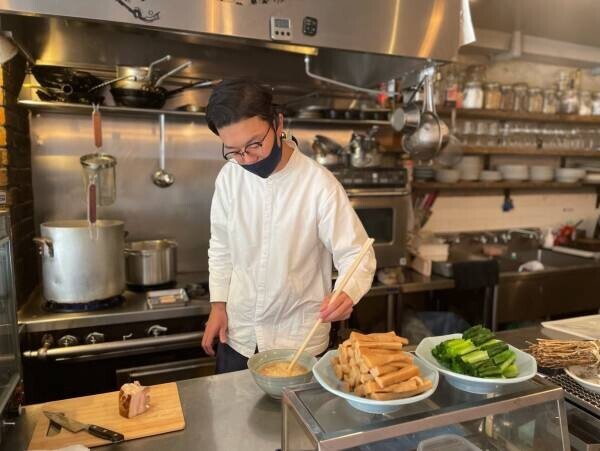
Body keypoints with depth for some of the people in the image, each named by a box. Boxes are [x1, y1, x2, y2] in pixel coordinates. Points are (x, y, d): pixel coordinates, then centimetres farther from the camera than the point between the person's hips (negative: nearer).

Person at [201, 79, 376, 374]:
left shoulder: (319, 184, -21)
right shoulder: (229, 177, -7)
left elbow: (356, 253, -16)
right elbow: (221, 245, 6)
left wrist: (347, 293, -36)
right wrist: (218, 304, 3)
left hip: (298, 339, -3)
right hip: (238, 335, 4)